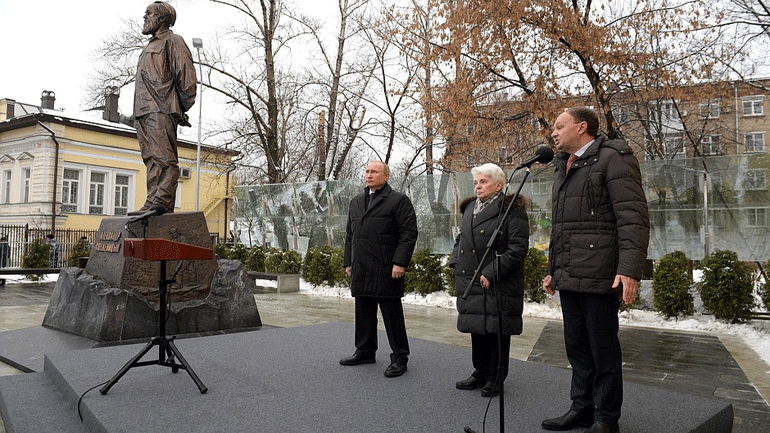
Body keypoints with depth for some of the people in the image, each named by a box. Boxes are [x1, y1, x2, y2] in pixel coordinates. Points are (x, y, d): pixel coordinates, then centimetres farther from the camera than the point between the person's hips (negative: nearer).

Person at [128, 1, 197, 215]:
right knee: (152, 159, 4)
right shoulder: (149, 47, 30)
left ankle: (162, 203, -16)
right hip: (143, 112, 9)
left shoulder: (172, 41, 3)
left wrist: (182, 108, -8)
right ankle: (153, 202, 4)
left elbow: (186, 75, -6)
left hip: (161, 111, -9)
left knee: (165, 158, -13)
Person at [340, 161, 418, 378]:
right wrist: (348, 262, 16)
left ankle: (399, 358, 10)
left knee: (392, 315, 0)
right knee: (363, 313, 15)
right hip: (361, 271, 7)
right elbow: (350, 234, 23)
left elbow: (409, 234, -9)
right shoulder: (356, 202, 18)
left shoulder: (398, 201, -3)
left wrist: (400, 263, -16)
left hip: (386, 270, -7)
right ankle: (365, 351, 29)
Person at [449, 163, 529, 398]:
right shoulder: (470, 208, 15)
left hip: (499, 285, -6)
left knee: (497, 330, 2)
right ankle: (480, 373, 29)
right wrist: (456, 261, 7)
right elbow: (460, 238, 25)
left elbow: (518, 247, -14)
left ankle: (495, 378, 17)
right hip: (470, 282, 7)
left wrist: (491, 273, -18)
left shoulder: (511, 210, -8)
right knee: (477, 328, 14)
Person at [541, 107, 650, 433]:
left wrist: (630, 270, -22)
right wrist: (553, 269, 24)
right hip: (569, 278, 8)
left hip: (599, 277, -8)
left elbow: (634, 219, -14)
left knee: (603, 348, 2)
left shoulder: (613, 158, -5)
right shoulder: (564, 168, 21)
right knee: (576, 346, 15)